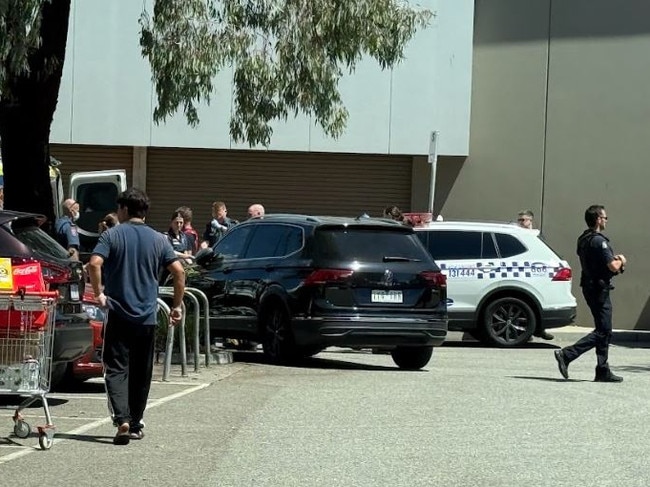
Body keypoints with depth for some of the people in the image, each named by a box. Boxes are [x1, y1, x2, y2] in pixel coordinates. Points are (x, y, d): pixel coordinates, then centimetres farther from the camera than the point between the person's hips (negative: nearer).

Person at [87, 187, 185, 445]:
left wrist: (98, 293, -5)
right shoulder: (158, 239, 6)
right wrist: (177, 305, 7)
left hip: (118, 314, -3)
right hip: (147, 316, 3)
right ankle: (135, 425, 19)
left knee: (116, 369, -3)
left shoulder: (112, 235, -2)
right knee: (141, 373, 13)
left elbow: (94, 264, -18)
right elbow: (178, 271, -2)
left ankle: (122, 419, -23)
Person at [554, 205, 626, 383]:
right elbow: (613, 266, -22)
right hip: (599, 288, -10)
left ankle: (603, 371, 13)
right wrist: (620, 261, 1)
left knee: (604, 331, 13)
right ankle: (566, 355, -14)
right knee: (602, 332, -7)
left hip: (590, 286, 10)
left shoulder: (583, 239, 14)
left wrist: (616, 259, 9)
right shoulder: (598, 241, -17)